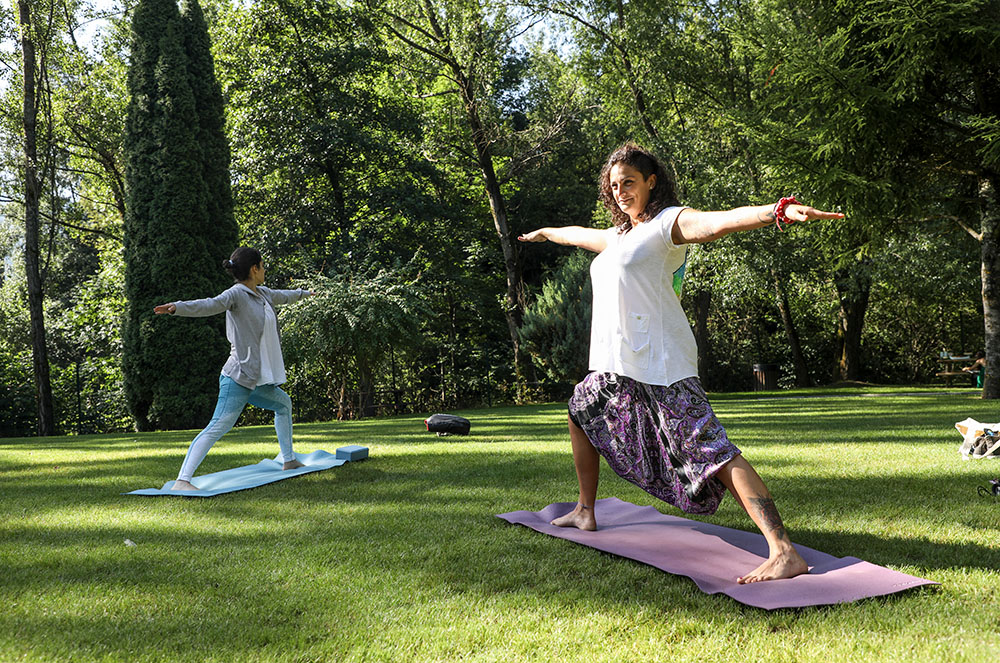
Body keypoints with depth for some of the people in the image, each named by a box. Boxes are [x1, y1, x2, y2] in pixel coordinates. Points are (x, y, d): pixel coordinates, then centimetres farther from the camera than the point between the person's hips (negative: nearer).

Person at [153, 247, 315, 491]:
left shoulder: (262, 293, 15)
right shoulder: (237, 294, -11)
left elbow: (281, 296, 37)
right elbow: (210, 305, -30)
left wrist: (304, 293, 57)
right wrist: (176, 307, -48)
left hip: (256, 381, 10)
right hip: (238, 379, -10)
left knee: (283, 403, 29)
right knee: (217, 428, -19)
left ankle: (288, 460, 40)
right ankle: (182, 480, -23)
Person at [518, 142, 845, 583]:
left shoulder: (668, 222, -3)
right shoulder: (620, 235, 23)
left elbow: (718, 222, -22)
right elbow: (580, 235, 44)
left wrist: (780, 211, -41)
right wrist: (546, 233, 62)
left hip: (660, 363, -9)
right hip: (617, 365, 9)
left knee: (710, 450, -19)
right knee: (582, 413, 25)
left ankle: (784, 553, -24)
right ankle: (585, 513, 39)